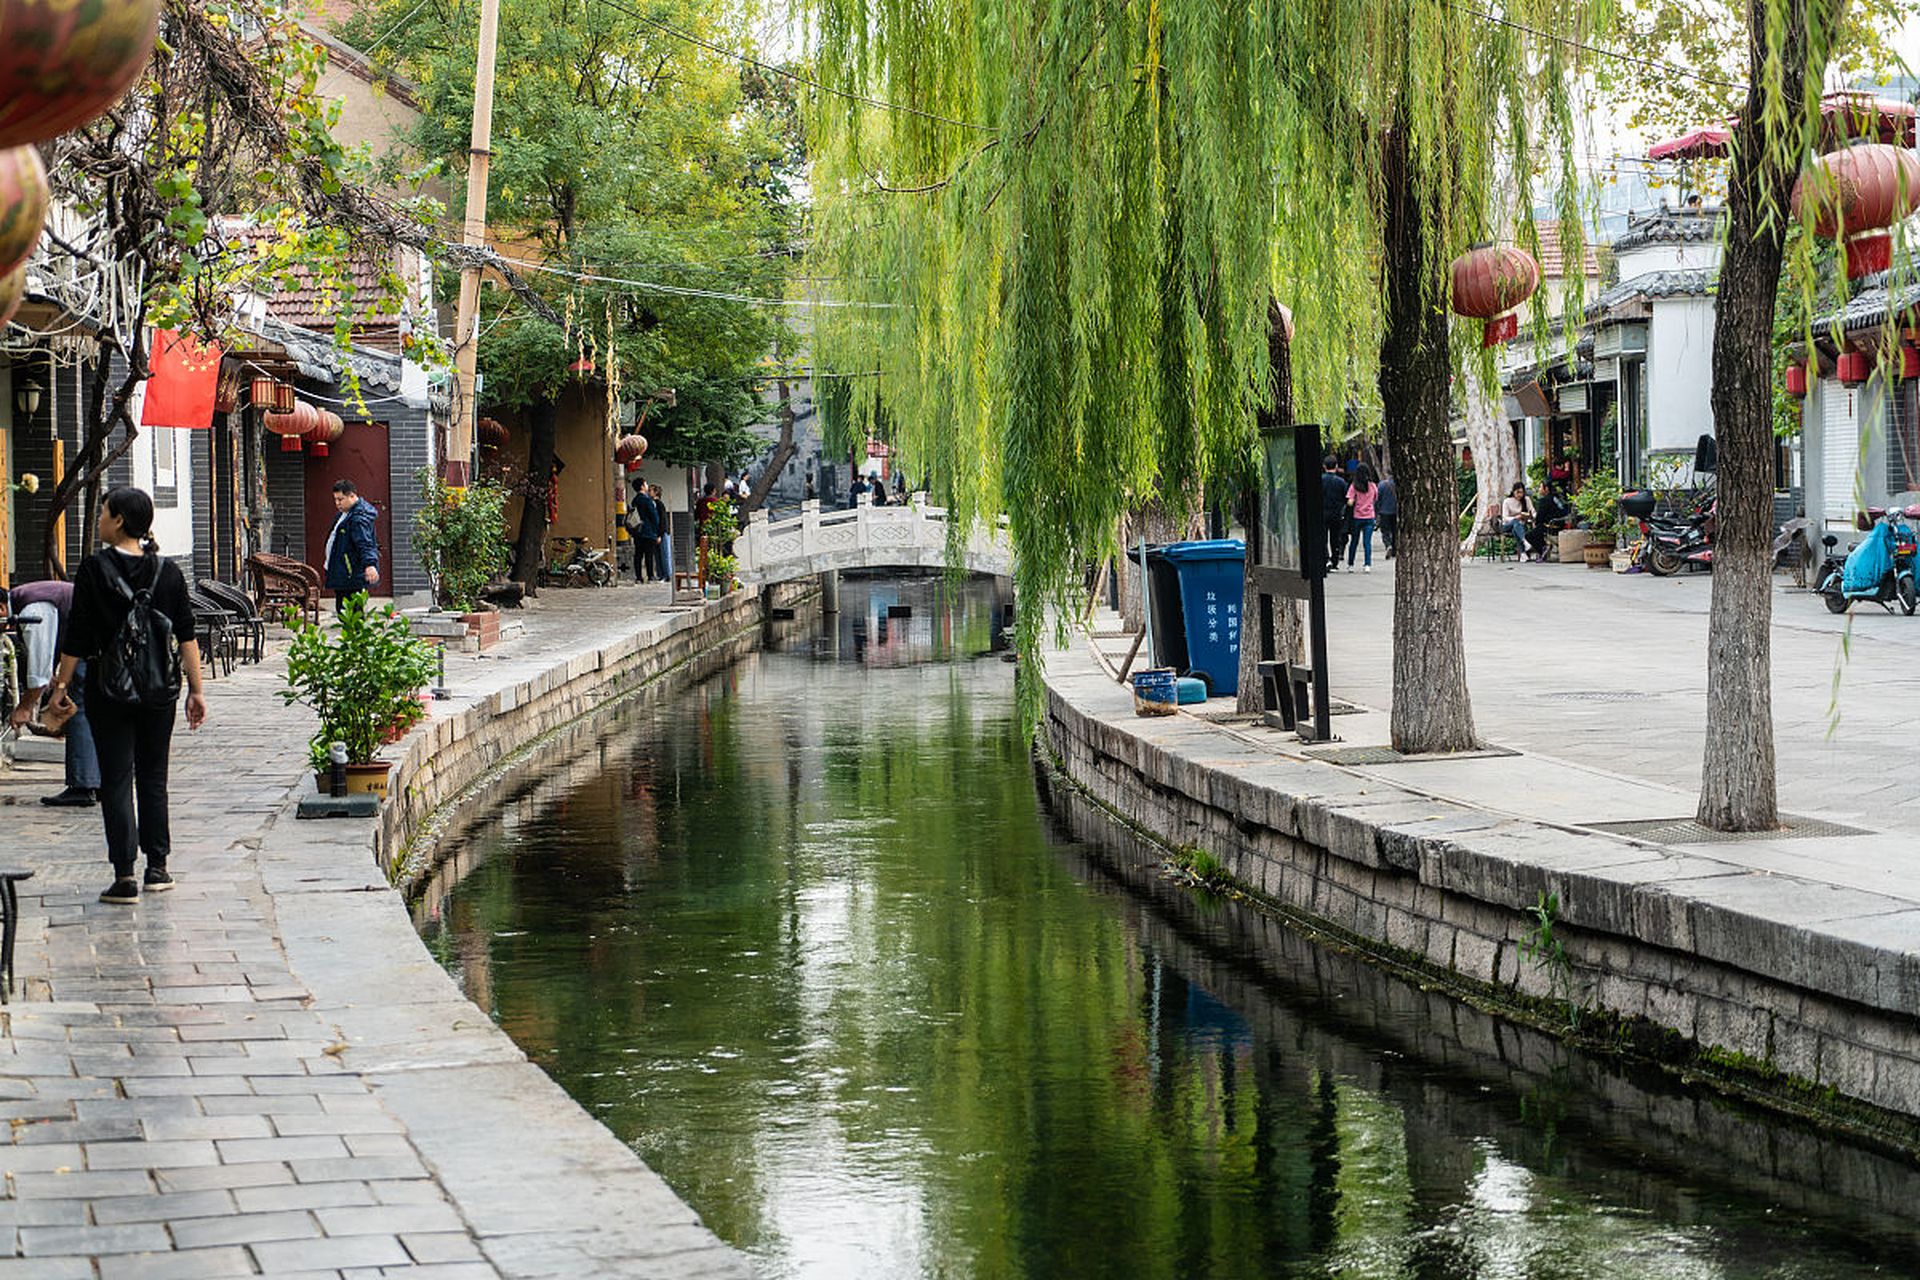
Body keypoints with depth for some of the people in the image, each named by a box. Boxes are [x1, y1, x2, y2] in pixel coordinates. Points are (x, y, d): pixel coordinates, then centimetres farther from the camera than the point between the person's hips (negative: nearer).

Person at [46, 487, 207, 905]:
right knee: (153, 777, 15)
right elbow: (187, 636, 1)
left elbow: (77, 636, -9)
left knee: (116, 780, 1)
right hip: (160, 689, 3)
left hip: (108, 689, -3)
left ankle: (125, 876, -3)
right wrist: (196, 690, 6)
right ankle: (157, 867, 19)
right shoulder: (168, 572, 0)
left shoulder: (95, 569, -9)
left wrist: (62, 684, 0)